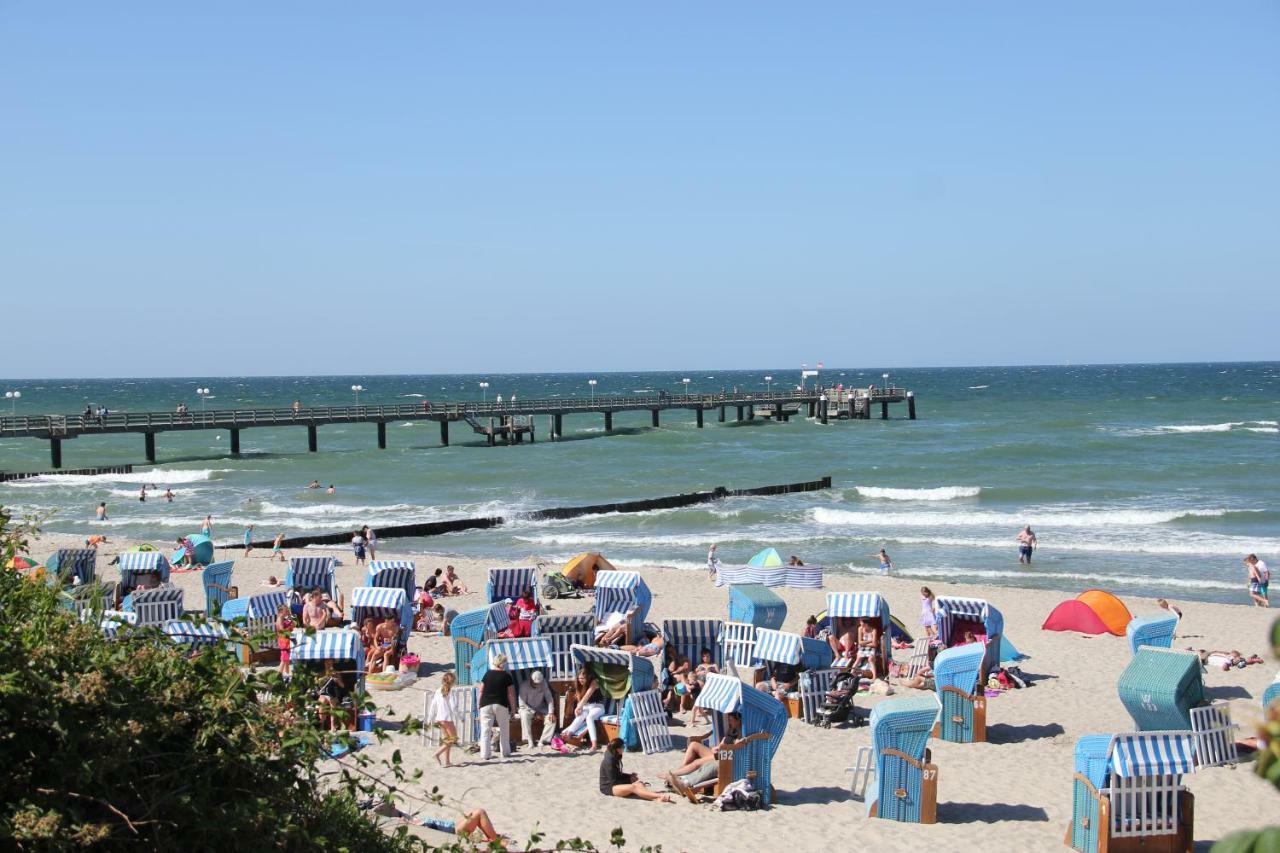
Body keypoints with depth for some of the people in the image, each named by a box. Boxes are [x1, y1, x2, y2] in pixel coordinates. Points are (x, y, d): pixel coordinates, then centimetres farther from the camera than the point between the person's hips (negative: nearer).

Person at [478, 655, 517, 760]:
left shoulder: (488, 674, 6)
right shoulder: (506, 676, -1)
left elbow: (481, 691, 5)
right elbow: (511, 694, -2)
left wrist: (479, 704, 12)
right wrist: (513, 708, 4)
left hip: (486, 705, 1)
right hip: (501, 705, -1)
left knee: (485, 730, 2)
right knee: (504, 730, 13)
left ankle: (485, 754, -4)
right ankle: (505, 752, 16)